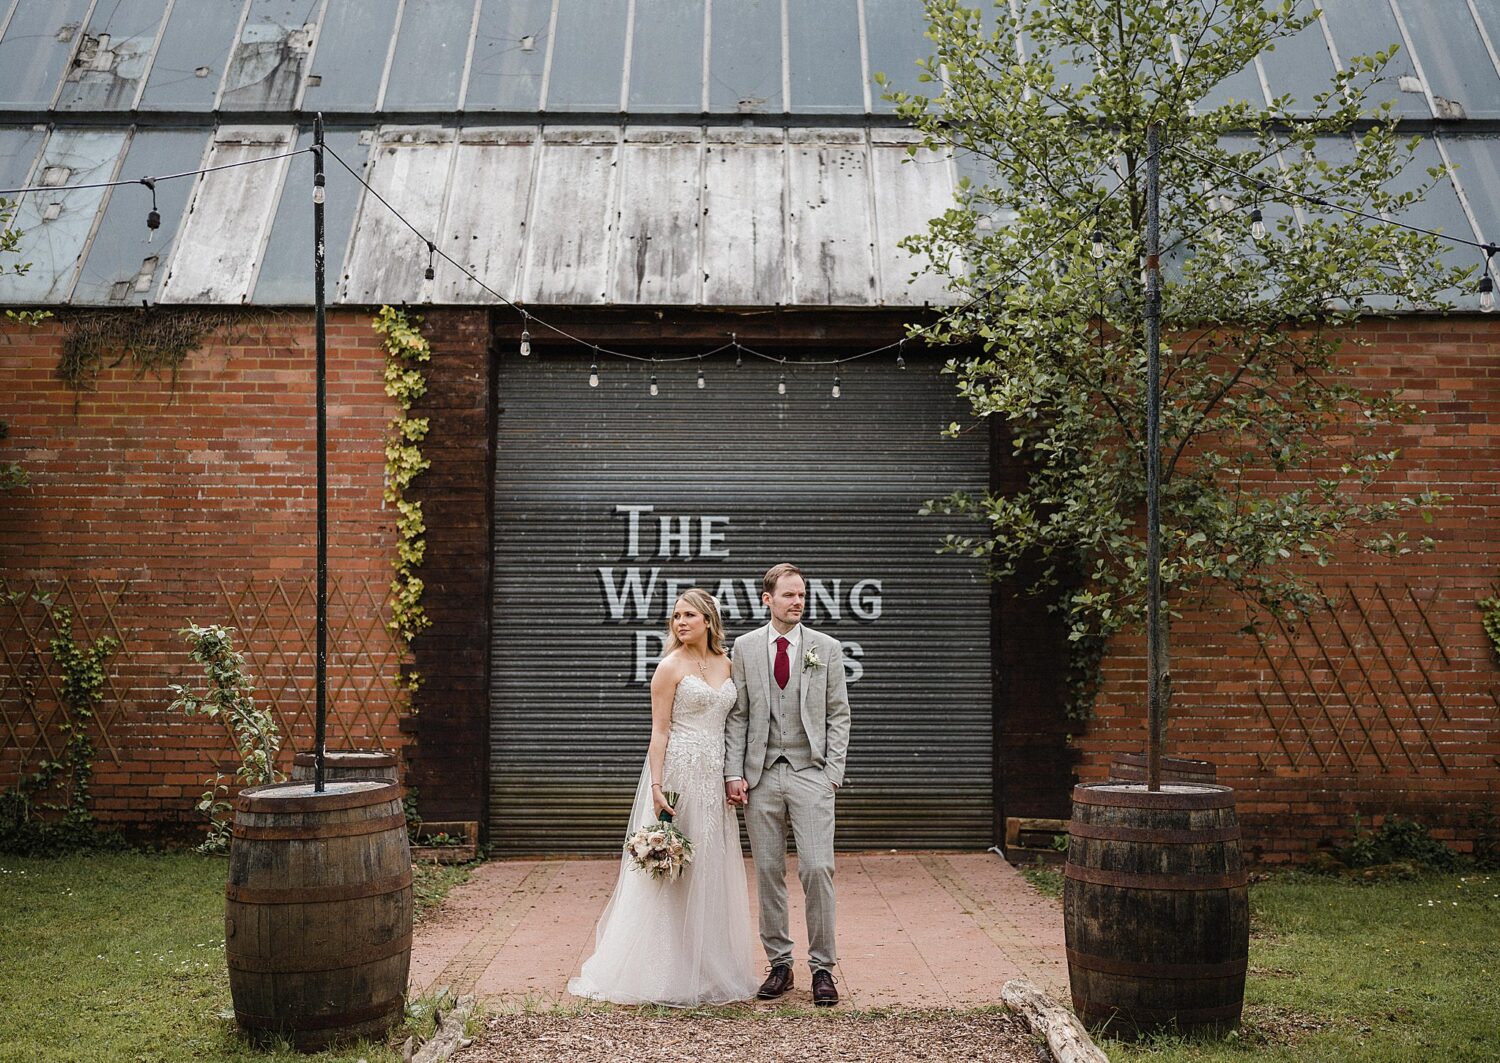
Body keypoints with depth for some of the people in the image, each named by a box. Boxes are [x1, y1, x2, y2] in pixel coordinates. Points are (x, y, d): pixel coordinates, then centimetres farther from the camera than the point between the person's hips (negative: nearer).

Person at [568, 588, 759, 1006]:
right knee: (673, 872, -2)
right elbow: (659, 730, -9)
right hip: (678, 772, -6)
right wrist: (657, 786, -16)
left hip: (714, 780, 6)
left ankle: (710, 969, 21)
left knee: (712, 872, 10)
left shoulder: (725, 665, 11)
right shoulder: (671, 666, -5)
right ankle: (667, 974, 7)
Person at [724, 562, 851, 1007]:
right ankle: (779, 964, 16)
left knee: (817, 868, -7)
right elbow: (737, 715, 6)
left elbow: (838, 715, 5)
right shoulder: (745, 647, 6)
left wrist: (833, 771, -4)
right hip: (761, 775, 1)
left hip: (810, 773, -1)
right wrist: (734, 772, -2)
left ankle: (822, 966, 4)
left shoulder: (826, 648, 4)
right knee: (768, 872, 6)